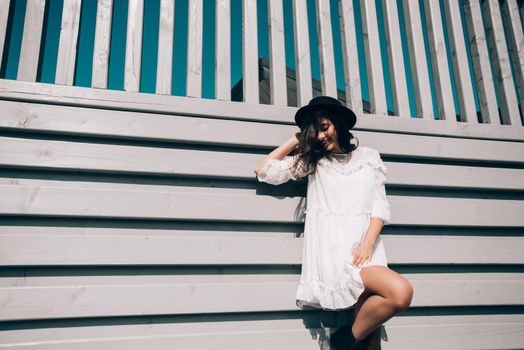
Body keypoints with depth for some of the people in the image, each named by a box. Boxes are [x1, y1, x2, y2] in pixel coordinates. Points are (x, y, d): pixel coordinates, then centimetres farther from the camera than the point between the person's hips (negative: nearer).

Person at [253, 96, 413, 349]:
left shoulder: (369, 156, 17)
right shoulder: (312, 160, 15)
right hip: (330, 246, -3)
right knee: (400, 292, -24)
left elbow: (380, 205, 8)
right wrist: (297, 140, 13)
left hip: (365, 245, 3)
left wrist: (367, 244, -8)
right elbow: (263, 171, 8)